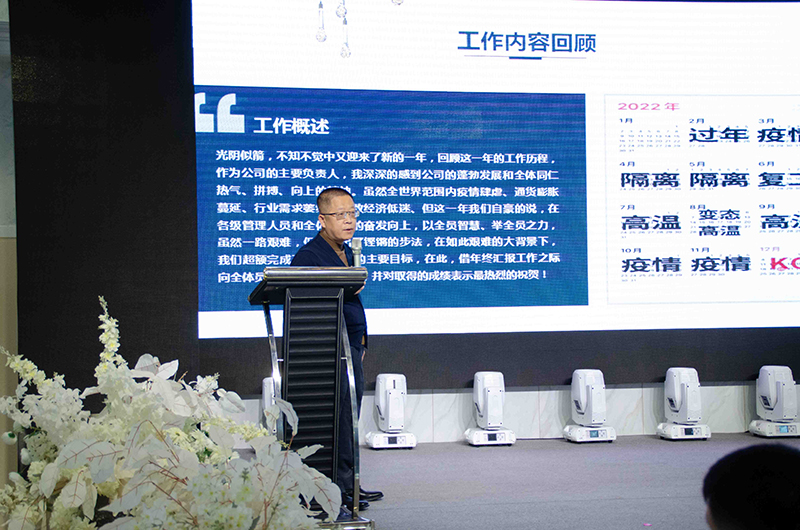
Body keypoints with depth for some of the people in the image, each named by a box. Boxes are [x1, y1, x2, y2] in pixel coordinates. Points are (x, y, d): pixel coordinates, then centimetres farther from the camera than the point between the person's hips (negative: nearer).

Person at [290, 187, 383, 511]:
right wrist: (343, 290, -23)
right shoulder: (308, 255, -11)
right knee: (337, 416, -8)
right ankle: (338, 488, -2)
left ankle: (347, 483, 20)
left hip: (351, 347, 9)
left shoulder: (346, 252, 18)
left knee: (350, 414, 12)